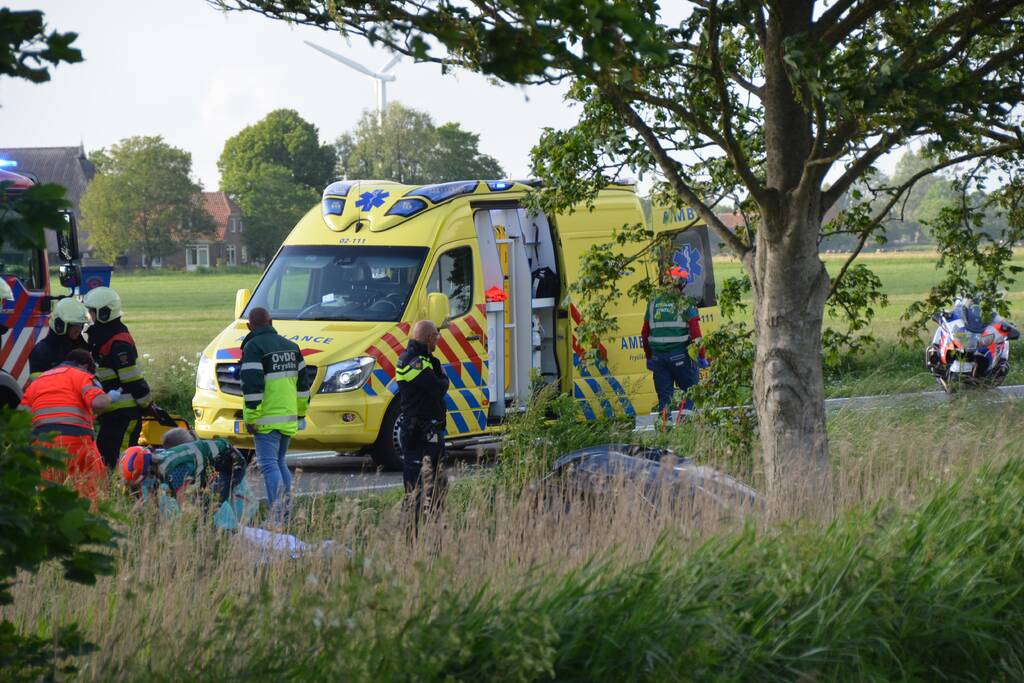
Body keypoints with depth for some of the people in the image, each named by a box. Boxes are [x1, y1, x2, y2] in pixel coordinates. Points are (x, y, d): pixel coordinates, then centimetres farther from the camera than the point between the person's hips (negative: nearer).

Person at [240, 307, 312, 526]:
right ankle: (286, 515, 19)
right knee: (279, 462, 19)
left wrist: (250, 418, -15)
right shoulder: (289, 346, 15)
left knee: (269, 465, -8)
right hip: (288, 418, 7)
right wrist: (300, 413, 25)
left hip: (266, 419, -7)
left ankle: (278, 517, -17)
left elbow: (252, 386, -17)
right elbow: (303, 382, 18)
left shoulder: (253, 347, -9)